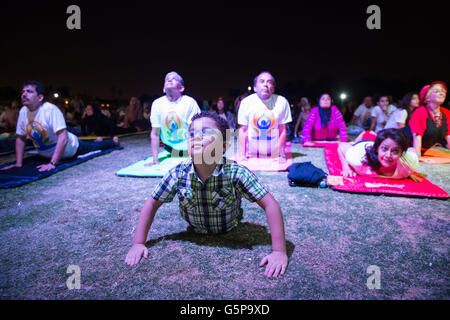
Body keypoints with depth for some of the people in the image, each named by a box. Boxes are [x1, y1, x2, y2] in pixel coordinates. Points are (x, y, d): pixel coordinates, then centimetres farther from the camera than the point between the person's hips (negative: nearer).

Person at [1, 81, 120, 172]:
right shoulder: (23, 111, -12)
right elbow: (21, 138, -2)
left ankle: (113, 141, 47)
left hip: (71, 149, -6)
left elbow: (63, 138, -40)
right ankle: (97, 140, 60)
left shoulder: (51, 109, -33)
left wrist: (52, 163, -43)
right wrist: (18, 163, -8)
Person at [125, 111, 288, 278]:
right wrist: (138, 244, -19)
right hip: (195, 232, 2)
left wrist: (279, 252, -41)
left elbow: (270, 205, -36)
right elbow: (152, 204, -16)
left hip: (231, 233, -1)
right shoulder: (178, 174, -29)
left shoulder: (236, 173, -37)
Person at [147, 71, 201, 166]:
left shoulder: (190, 102, -17)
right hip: (170, 150, 2)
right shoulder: (157, 104, -8)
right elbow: (155, 134, -5)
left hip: (189, 150, -2)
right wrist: (155, 160, -9)